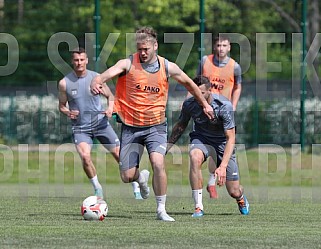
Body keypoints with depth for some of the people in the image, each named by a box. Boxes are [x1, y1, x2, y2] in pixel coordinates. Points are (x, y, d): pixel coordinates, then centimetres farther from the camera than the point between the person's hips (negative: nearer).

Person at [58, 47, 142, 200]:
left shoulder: (96, 77, -3)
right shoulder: (64, 83, -4)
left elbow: (110, 96, 9)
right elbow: (61, 106, 6)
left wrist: (110, 109, -11)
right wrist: (68, 113, -16)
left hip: (100, 123, 1)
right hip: (80, 128, -1)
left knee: (119, 153, 0)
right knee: (85, 156, -22)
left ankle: (135, 186, 17)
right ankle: (97, 188, 0)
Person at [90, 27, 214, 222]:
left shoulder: (168, 67, -2)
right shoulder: (128, 64, -8)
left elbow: (188, 83, 17)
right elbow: (105, 75, -24)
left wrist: (204, 104, 24)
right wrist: (96, 83, -47)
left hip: (156, 126, 0)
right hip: (131, 127, 0)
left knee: (158, 163, -25)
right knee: (127, 177, -2)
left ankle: (161, 209, -10)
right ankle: (142, 177, 37)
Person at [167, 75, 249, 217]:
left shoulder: (224, 105, -27)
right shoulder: (189, 104, -17)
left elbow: (231, 138, -27)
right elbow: (181, 126, 6)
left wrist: (223, 166, -37)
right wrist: (168, 146, -1)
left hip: (222, 141, -2)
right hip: (201, 138, 2)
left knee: (234, 192, -3)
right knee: (195, 157, -37)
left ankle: (241, 198, 40)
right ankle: (198, 208, -30)